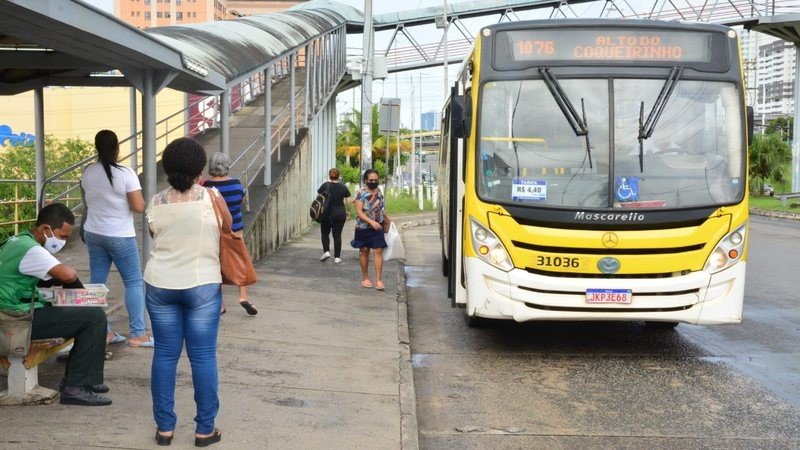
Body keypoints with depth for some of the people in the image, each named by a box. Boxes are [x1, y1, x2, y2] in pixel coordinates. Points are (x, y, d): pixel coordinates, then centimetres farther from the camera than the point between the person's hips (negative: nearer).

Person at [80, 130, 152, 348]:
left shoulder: (87, 173, 1)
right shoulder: (126, 174, -16)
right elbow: (139, 207, -17)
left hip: (93, 234, 5)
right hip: (120, 236, -5)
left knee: (97, 282, 9)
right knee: (134, 282, 3)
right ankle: (137, 334, 2)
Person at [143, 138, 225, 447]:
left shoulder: (156, 203, 0)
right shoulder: (210, 197, -9)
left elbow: (154, 235, 12)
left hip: (160, 284, 3)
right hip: (202, 284, -3)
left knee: (165, 355, 9)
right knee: (203, 356, 4)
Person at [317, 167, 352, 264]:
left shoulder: (325, 185, -5)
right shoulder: (343, 187, -1)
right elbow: (348, 201, 0)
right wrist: (348, 212, 13)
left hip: (326, 213, -1)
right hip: (340, 214, 1)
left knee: (325, 233, 15)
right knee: (337, 235, 5)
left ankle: (326, 251, -2)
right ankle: (337, 257, 4)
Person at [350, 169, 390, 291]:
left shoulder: (379, 191, 6)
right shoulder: (361, 193, -12)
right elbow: (359, 211, -18)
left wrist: (388, 219, 28)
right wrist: (371, 222, -27)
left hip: (377, 227, 3)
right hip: (363, 227, -3)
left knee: (378, 251, -6)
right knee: (364, 251, 9)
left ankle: (378, 280, -6)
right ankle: (365, 278, 24)